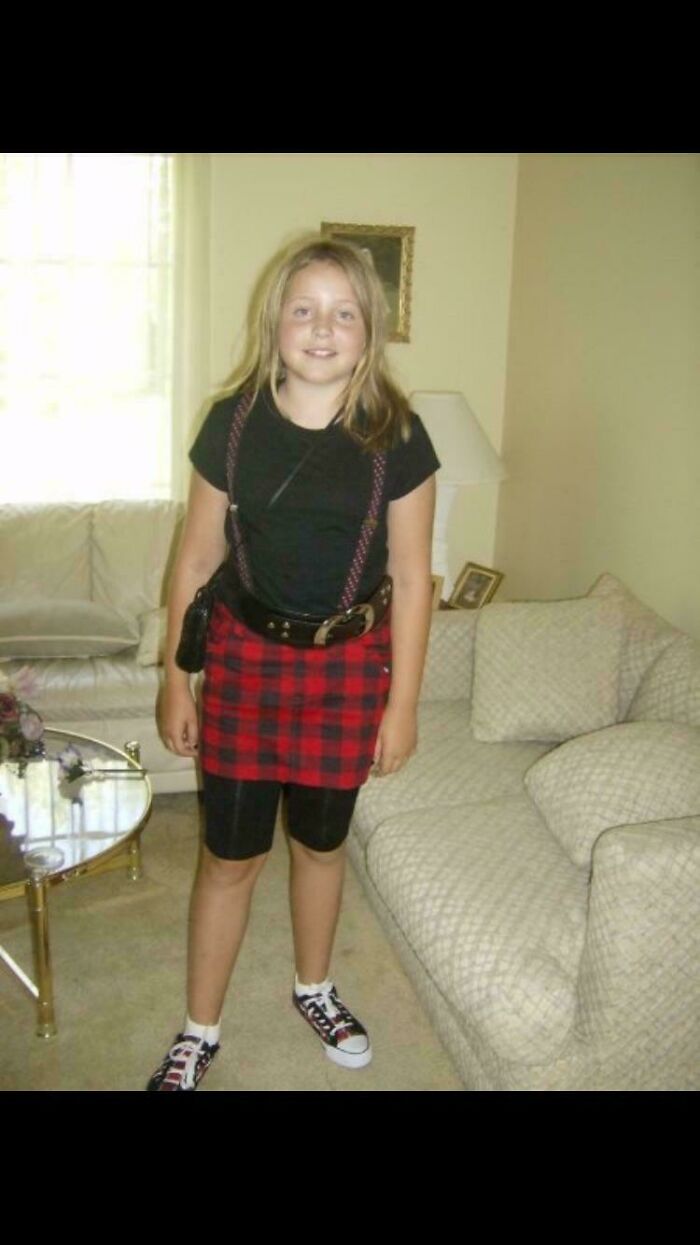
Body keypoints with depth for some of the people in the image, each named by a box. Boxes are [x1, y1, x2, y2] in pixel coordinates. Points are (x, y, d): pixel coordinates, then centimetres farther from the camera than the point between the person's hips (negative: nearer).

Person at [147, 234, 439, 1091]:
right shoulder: (233, 422, -6)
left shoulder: (394, 435, -8)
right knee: (230, 854, 8)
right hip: (246, 658, 0)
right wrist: (175, 680, 1)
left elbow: (410, 577, -5)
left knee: (321, 842, 18)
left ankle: (313, 989, 44)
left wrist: (402, 703, -5)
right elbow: (197, 558, 0)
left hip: (350, 665, 0)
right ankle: (199, 1032, 29)